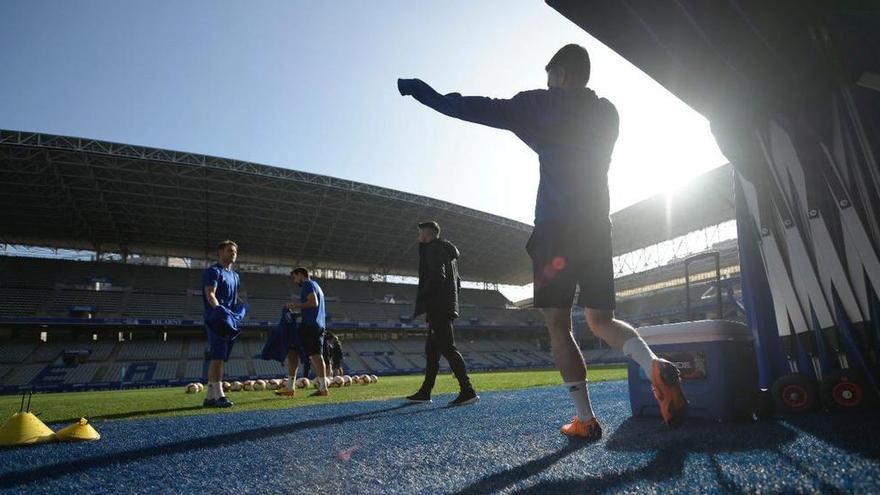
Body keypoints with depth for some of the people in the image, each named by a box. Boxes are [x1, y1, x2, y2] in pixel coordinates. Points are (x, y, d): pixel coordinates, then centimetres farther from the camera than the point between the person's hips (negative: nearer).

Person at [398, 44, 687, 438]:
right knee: (601, 320, 13)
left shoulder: (546, 104, 2)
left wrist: (425, 93, 8)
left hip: (556, 229, -5)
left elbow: (484, 109, -1)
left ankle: (586, 420, 1)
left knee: (558, 325, 1)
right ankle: (655, 365, -13)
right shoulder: (607, 113, 19)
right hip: (597, 228, 6)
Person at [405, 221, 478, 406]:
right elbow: (457, 281, 24)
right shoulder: (447, 250, 23)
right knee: (432, 349, 13)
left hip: (438, 307, -10)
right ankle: (425, 392, 19)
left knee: (447, 348, -11)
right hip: (446, 306, 10)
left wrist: (420, 302, -17)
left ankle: (468, 391, -12)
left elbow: (436, 277, -20)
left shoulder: (434, 248, -7)